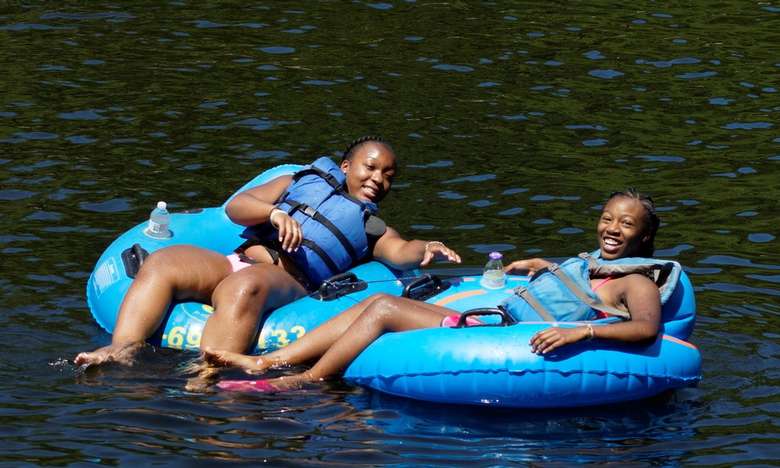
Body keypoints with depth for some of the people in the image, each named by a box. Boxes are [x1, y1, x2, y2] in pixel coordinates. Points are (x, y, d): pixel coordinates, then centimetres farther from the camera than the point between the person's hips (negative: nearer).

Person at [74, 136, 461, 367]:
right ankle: (122, 351, -42)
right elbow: (236, 207, 20)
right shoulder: (303, 182, 34)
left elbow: (400, 252, 7)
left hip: (286, 279, -3)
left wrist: (427, 250, -17)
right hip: (234, 262, 3)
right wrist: (274, 212, -2)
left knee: (243, 288, -40)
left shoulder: (371, 229, 30)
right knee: (163, 263, -27)